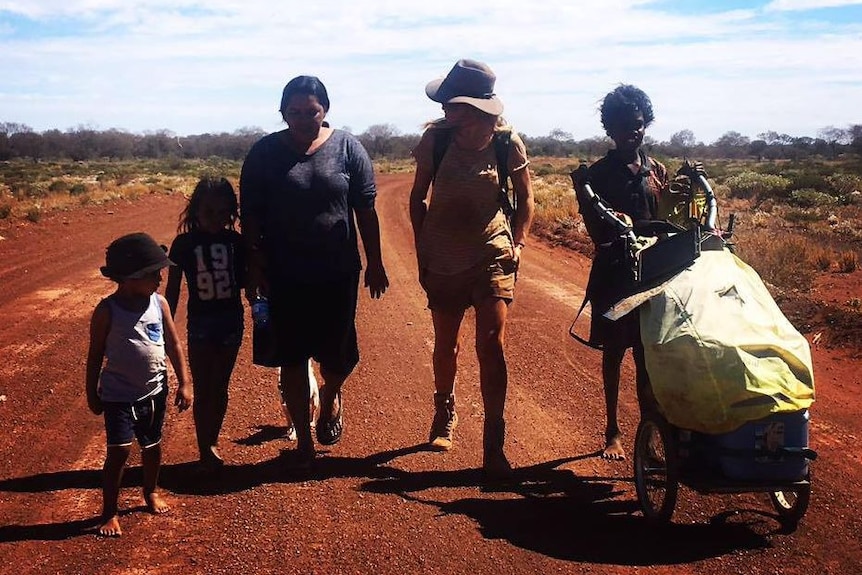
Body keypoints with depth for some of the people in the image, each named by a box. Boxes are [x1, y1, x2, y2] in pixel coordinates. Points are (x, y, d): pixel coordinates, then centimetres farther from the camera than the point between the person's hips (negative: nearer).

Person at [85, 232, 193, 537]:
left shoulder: (159, 303, -5)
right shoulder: (107, 311, -14)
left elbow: (173, 344, 3)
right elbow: (96, 354, -4)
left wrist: (184, 383, 1)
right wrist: (92, 394, 0)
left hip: (154, 391, 4)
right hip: (119, 394, -4)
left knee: (152, 446, 18)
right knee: (119, 451, -8)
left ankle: (151, 492, 42)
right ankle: (109, 512, 7)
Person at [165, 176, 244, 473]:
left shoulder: (235, 242, -3)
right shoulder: (184, 243, -7)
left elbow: (246, 281, 6)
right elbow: (173, 290, -1)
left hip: (231, 320, 2)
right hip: (199, 323, -2)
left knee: (219, 387, 13)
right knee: (202, 390, 2)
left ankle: (212, 442, 30)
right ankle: (205, 451, 13)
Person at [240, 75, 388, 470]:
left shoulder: (347, 148, -1)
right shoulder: (265, 153, -1)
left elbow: (365, 210, 2)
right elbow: (250, 215, 1)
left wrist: (375, 263, 2)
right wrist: (254, 266, -3)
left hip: (338, 274, 0)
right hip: (285, 277, 0)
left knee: (337, 354, 3)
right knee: (291, 358, 6)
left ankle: (331, 396, 40)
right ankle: (303, 440, 22)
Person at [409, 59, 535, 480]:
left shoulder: (507, 142, -11)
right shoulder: (436, 136, -9)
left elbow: (525, 199, 5)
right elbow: (417, 197, 3)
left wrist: (517, 244, -4)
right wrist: (422, 251, 3)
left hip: (492, 256, -1)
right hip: (443, 259, 2)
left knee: (491, 347, -9)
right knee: (446, 346, 15)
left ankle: (494, 447, -1)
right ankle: (445, 414, 42)